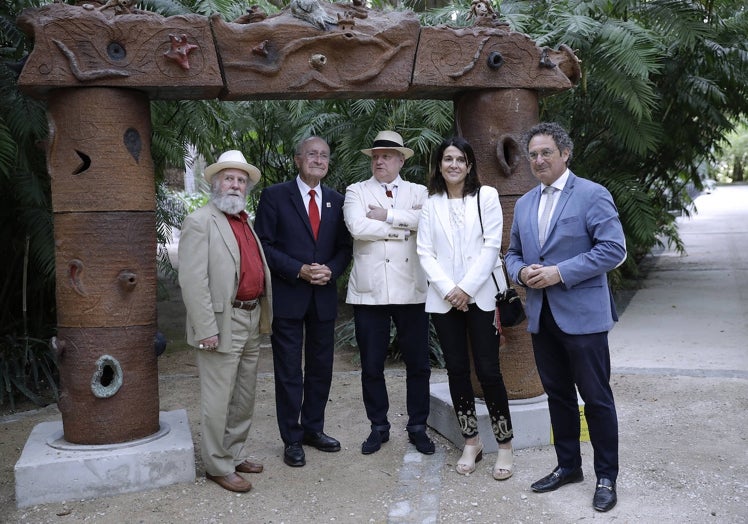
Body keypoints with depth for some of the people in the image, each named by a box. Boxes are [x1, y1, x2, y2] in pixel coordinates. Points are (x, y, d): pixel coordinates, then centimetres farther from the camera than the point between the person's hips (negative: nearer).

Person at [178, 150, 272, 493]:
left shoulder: (246, 222, 15)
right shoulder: (200, 222, -9)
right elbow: (192, 281, -16)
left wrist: (262, 316, 11)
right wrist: (206, 329, -20)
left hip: (251, 320, 8)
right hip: (223, 322, -8)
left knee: (245, 397, 17)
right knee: (218, 399, 2)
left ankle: (234, 455, 32)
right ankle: (218, 467, 16)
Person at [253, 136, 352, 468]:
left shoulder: (336, 201, 10)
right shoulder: (275, 196, -3)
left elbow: (344, 248, 11)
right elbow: (264, 245, -7)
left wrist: (330, 270, -9)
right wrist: (299, 270, -15)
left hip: (324, 296, 4)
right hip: (287, 296, -4)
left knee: (321, 368, 13)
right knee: (289, 372, 4)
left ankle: (313, 428, 30)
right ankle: (292, 439, 17)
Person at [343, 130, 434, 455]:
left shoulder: (418, 192, 9)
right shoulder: (357, 192, 6)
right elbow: (357, 227, -14)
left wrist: (388, 216, -13)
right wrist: (402, 229, -8)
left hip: (411, 290, 1)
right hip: (369, 291, 0)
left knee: (418, 364, 8)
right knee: (371, 366, 8)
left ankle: (417, 427, 24)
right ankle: (378, 426, 25)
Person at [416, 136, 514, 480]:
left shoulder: (486, 196, 4)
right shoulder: (431, 204, 10)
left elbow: (491, 245, -4)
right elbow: (425, 252, 3)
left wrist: (467, 288, -11)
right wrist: (448, 289, -9)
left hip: (482, 296, -2)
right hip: (444, 299, 3)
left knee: (488, 370, -4)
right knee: (457, 370, 7)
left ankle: (505, 446, 10)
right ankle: (471, 442, 21)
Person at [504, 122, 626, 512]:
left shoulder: (592, 195, -6)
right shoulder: (524, 204, 13)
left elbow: (613, 249, -14)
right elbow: (513, 253, 19)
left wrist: (560, 272, -19)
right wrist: (521, 272, -4)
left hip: (582, 315, -6)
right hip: (541, 316, 6)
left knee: (596, 398, 3)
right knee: (557, 394, 16)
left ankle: (606, 477, 18)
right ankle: (568, 466, 31)